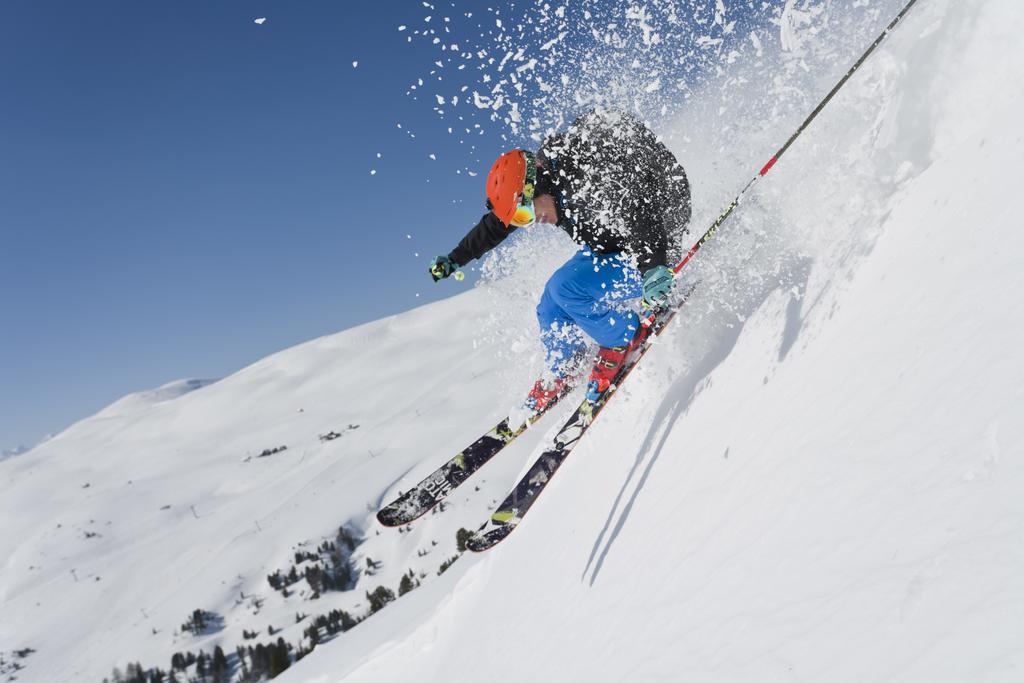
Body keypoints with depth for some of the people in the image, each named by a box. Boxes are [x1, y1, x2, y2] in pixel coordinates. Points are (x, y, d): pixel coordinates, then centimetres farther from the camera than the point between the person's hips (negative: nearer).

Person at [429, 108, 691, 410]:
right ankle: (564, 372, 26)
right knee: (551, 310, 1)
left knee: (565, 287, -24)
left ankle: (625, 339, -4)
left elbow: (637, 214, -42)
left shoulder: (591, 183, -31)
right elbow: (493, 225, 8)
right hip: (604, 250, 9)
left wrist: (652, 266, -54)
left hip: (653, 255, -8)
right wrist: (455, 259, 15)